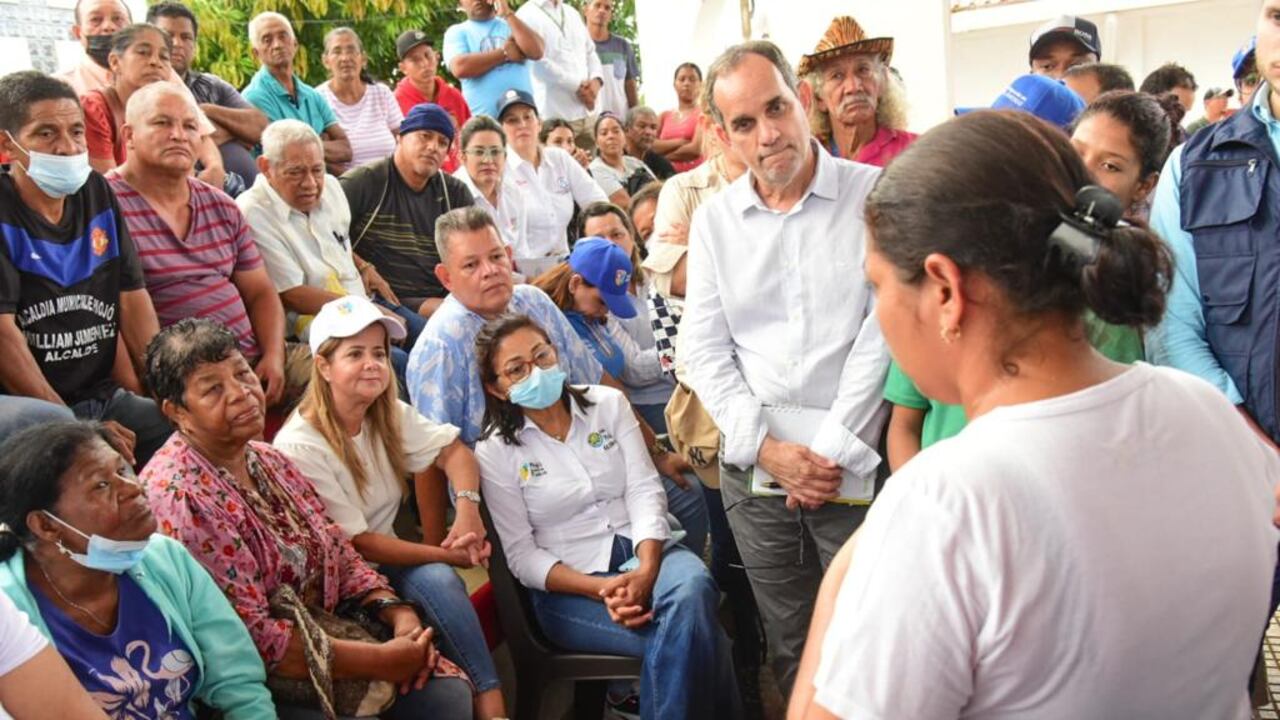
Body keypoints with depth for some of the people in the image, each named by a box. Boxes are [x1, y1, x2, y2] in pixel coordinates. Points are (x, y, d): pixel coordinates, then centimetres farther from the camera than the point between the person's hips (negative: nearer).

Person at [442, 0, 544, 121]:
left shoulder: (513, 23, 14)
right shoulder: (456, 32, 8)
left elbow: (536, 51, -5)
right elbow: (460, 68, -12)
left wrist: (507, 14, -5)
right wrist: (504, 53, -5)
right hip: (482, 119, -2)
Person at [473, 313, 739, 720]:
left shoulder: (608, 404, 7)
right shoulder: (494, 453, -1)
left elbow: (643, 490, -2)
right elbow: (523, 556, -3)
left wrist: (646, 570, -20)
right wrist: (600, 589, -19)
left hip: (644, 551, 3)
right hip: (569, 585, -3)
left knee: (692, 587, -33)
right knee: (686, 631, -30)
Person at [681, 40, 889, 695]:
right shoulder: (713, 219, 7)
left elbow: (883, 333, -9)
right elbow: (703, 348, 4)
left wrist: (835, 451, -11)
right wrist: (766, 447, -7)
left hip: (854, 465, -3)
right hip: (753, 465, 3)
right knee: (788, 643, 15)